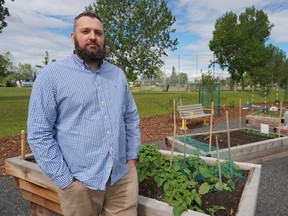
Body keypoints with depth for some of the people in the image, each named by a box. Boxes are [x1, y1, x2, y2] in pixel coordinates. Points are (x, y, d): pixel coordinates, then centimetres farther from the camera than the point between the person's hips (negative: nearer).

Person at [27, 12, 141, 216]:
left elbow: (131, 118, 11)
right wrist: (64, 180, -10)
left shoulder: (118, 74, 7)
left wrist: (132, 157, 5)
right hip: (80, 182, -3)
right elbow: (39, 133, -9)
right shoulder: (51, 75, -7)